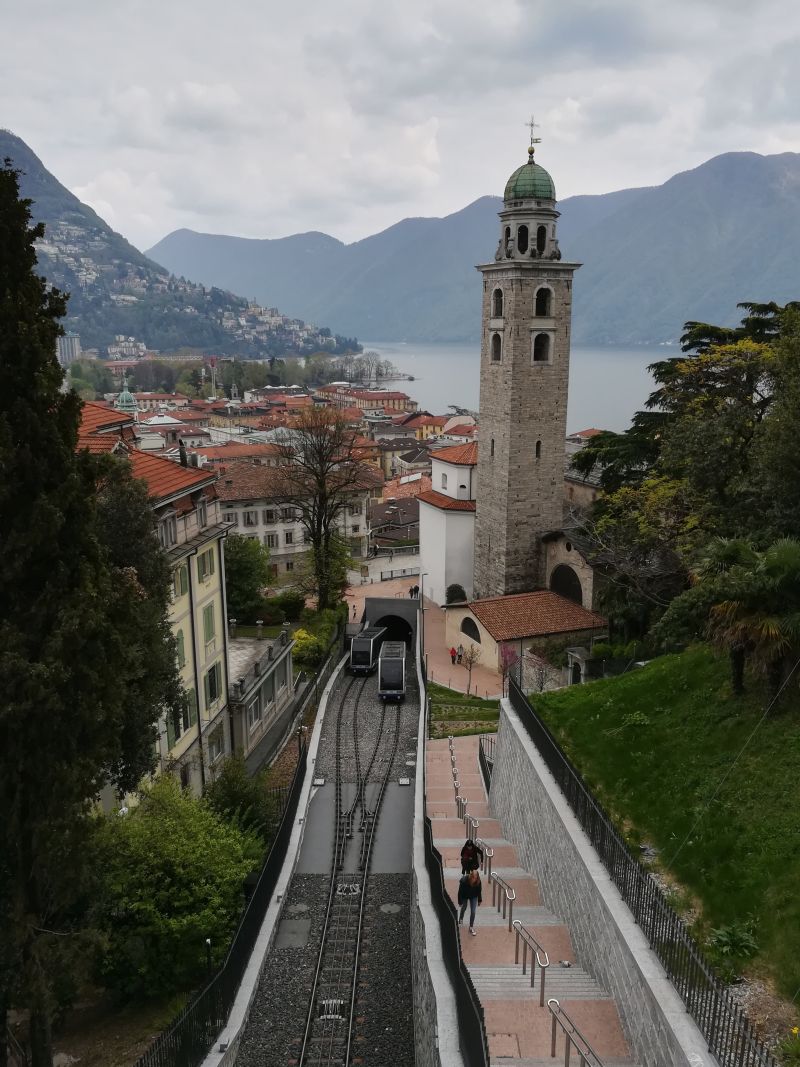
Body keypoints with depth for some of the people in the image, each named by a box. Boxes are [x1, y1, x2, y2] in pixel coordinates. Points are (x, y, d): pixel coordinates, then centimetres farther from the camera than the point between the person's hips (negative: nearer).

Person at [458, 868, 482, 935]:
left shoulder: (478, 881, -31)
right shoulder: (464, 880, -40)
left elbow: (479, 891, -12)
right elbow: (460, 892, -25)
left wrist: (480, 900, 1)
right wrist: (460, 902, -16)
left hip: (473, 896, 1)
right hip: (465, 896, -1)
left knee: (473, 911, -2)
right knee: (464, 908, 23)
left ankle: (471, 927, 16)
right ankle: (461, 920, 54)